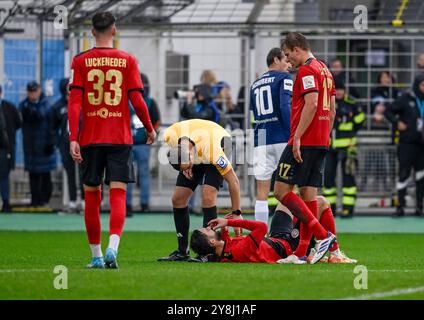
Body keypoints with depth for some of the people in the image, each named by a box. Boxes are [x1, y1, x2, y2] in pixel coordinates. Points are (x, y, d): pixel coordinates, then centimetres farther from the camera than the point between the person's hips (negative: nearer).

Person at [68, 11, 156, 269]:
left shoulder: (81, 61, 1)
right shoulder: (127, 61, 0)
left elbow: (74, 101, -6)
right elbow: (137, 101, -3)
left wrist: (73, 138, -7)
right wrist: (150, 129, 13)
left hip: (90, 139, 1)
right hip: (120, 139, -1)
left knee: (92, 197, 11)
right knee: (118, 195, -4)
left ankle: (96, 255, 16)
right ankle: (112, 248, -25)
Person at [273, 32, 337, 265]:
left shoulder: (306, 70, -10)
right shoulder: (324, 70, 19)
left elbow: (311, 104, -22)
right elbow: (332, 110, 20)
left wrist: (297, 136, -22)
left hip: (304, 141, -10)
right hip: (321, 142, 10)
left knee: (281, 191, -8)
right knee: (308, 194, 6)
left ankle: (322, 235, -15)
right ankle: (302, 253, 3)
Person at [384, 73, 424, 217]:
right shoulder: (406, 99, -4)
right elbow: (389, 111, 1)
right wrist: (397, 123, -11)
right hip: (407, 144, -4)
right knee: (404, 173, -2)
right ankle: (400, 206, 1)